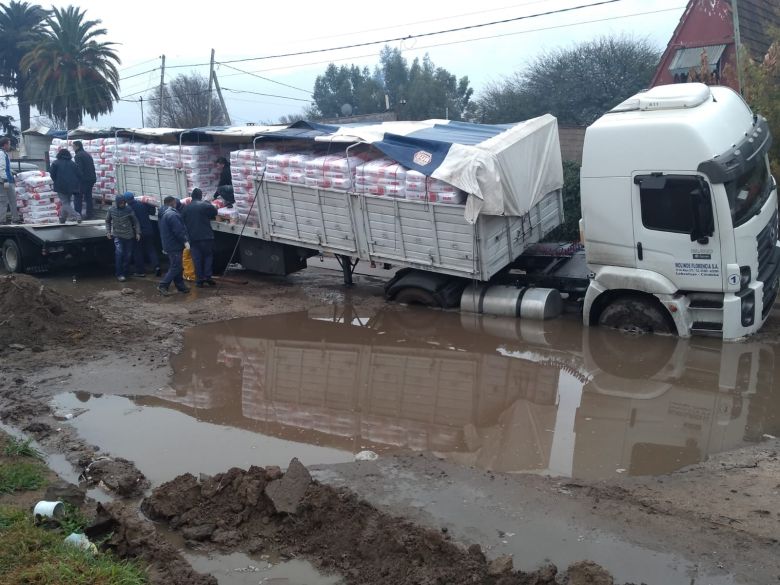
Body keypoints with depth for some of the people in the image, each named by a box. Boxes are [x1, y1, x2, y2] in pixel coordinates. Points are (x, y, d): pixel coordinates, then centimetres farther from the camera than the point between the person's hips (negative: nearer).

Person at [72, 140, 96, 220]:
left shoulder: (78, 155, -11)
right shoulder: (88, 154, 17)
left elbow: (79, 169, -18)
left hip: (83, 179, -9)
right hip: (91, 178, 9)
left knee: (77, 197, -4)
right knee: (88, 196, 13)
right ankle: (88, 214, 15)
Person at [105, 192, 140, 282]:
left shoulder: (129, 210, -7)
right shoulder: (111, 209, -4)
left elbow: (135, 221, 0)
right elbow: (108, 221, 11)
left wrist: (138, 232, -5)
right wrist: (108, 232, 3)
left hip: (129, 235, 1)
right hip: (117, 235, -1)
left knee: (128, 255, 5)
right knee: (119, 252, -16)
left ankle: (124, 273, 21)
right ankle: (119, 274, -9)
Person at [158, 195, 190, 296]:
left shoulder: (163, 214, 14)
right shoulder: (172, 214, -20)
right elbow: (178, 230, -23)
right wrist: (185, 241, -17)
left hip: (168, 245, 11)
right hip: (175, 246, -11)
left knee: (175, 266, 15)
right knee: (175, 267, -7)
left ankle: (180, 286, 20)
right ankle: (163, 285, -9)